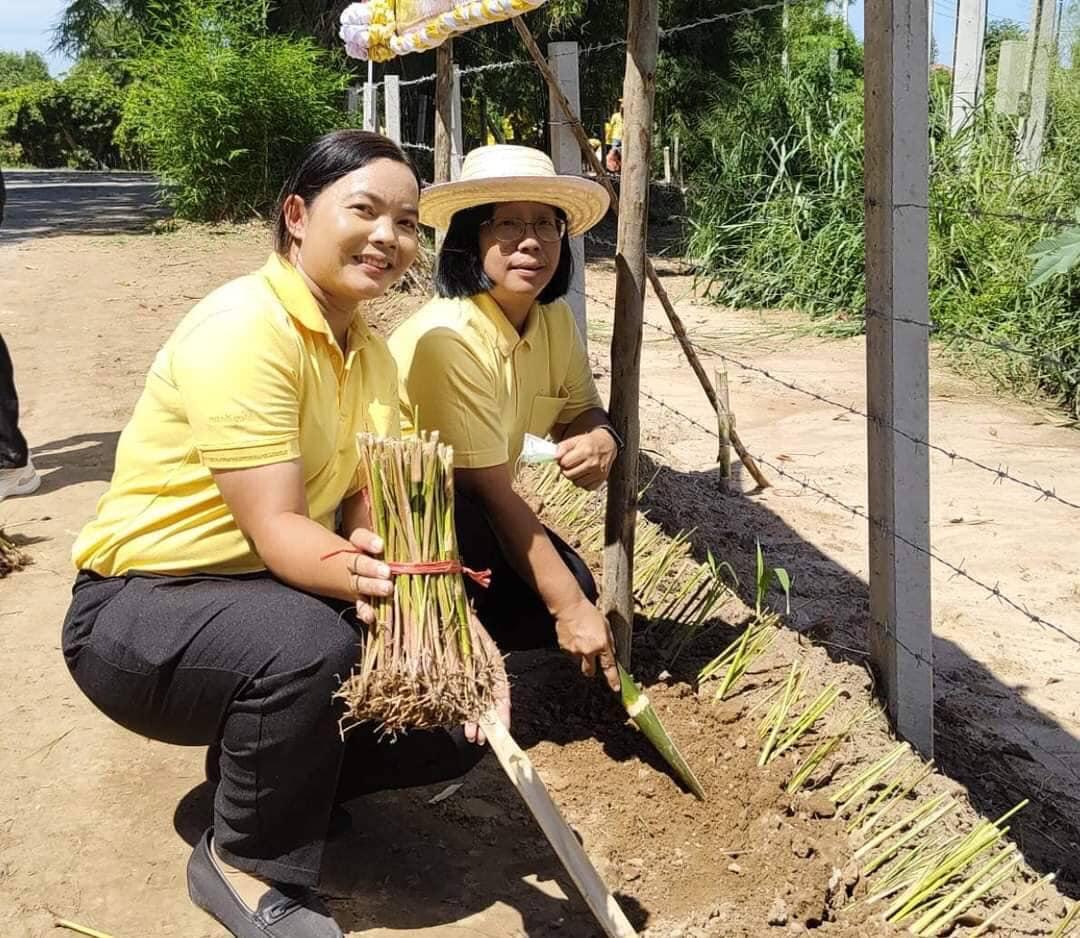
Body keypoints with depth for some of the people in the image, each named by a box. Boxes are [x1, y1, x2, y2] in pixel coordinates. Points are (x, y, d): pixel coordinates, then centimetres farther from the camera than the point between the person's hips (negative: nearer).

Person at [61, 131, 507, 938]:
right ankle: (245, 865, -10)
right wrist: (358, 576, -48)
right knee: (310, 646, -37)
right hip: (141, 608, -7)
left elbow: (370, 510, -6)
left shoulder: (369, 352, 4)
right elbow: (274, 529, -28)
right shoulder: (244, 328, -22)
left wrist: (386, 579, -27)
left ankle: (278, 772, 16)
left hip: (272, 597, 7)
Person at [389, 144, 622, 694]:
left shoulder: (554, 318, -4)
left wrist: (600, 439, -20)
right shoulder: (446, 340, -29)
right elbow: (491, 493, -28)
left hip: (462, 516, 8)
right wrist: (570, 608, -27)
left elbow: (580, 411, 7)